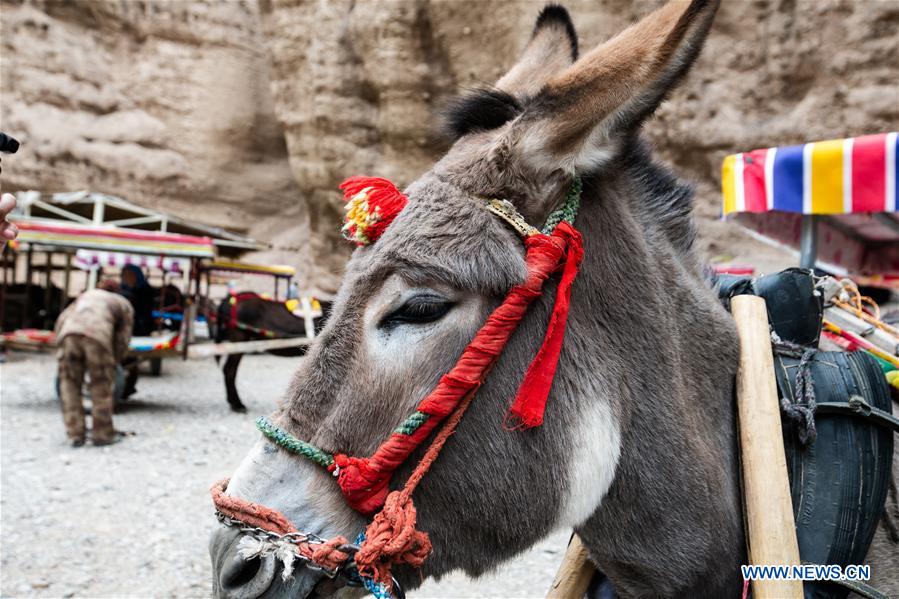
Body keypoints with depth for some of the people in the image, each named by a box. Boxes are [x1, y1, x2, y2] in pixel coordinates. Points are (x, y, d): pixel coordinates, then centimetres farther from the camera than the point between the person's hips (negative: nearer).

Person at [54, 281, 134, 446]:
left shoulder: (86, 295, 38)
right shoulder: (124, 305, 27)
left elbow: (62, 319, 26)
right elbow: (122, 340, 20)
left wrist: (62, 345, 28)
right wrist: (113, 363, 29)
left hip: (69, 333, 3)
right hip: (97, 335, -3)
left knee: (70, 385, 14)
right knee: (101, 386, 9)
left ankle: (75, 435, 16)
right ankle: (102, 434, 17)